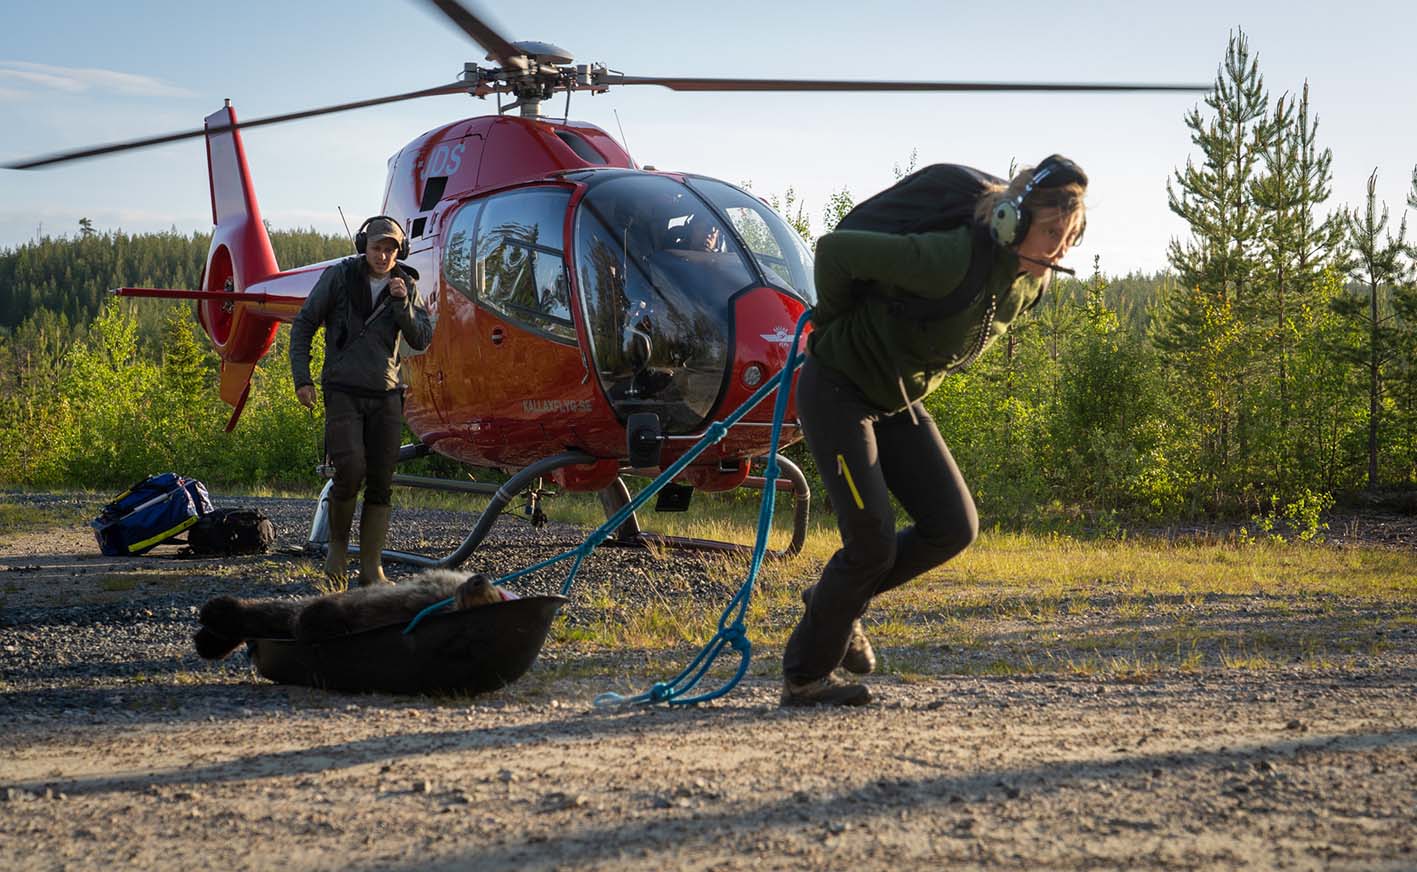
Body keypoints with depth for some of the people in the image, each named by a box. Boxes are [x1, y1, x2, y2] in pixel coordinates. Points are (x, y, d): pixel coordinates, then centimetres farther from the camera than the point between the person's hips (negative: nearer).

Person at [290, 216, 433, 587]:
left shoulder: (406, 287, 6)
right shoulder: (339, 276, -3)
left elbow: (421, 340, 0)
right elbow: (304, 323, 2)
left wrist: (402, 303, -14)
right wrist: (302, 378, -4)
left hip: (386, 395, 3)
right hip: (343, 391, -3)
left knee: (381, 484, 1)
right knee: (350, 470, -18)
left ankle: (372, 567, 6)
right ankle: (338, 543, 6)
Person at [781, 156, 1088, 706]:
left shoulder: (1030, 284, -5)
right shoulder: (950, 262, -32)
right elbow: (834, 248, -27)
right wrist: (835, 321, -9)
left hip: (900, 402, 8)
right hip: (837, 390, -8)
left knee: (953, 528, -2)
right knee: (874, 541, -12)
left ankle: (839, 600, 21)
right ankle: (804, 677, 6)